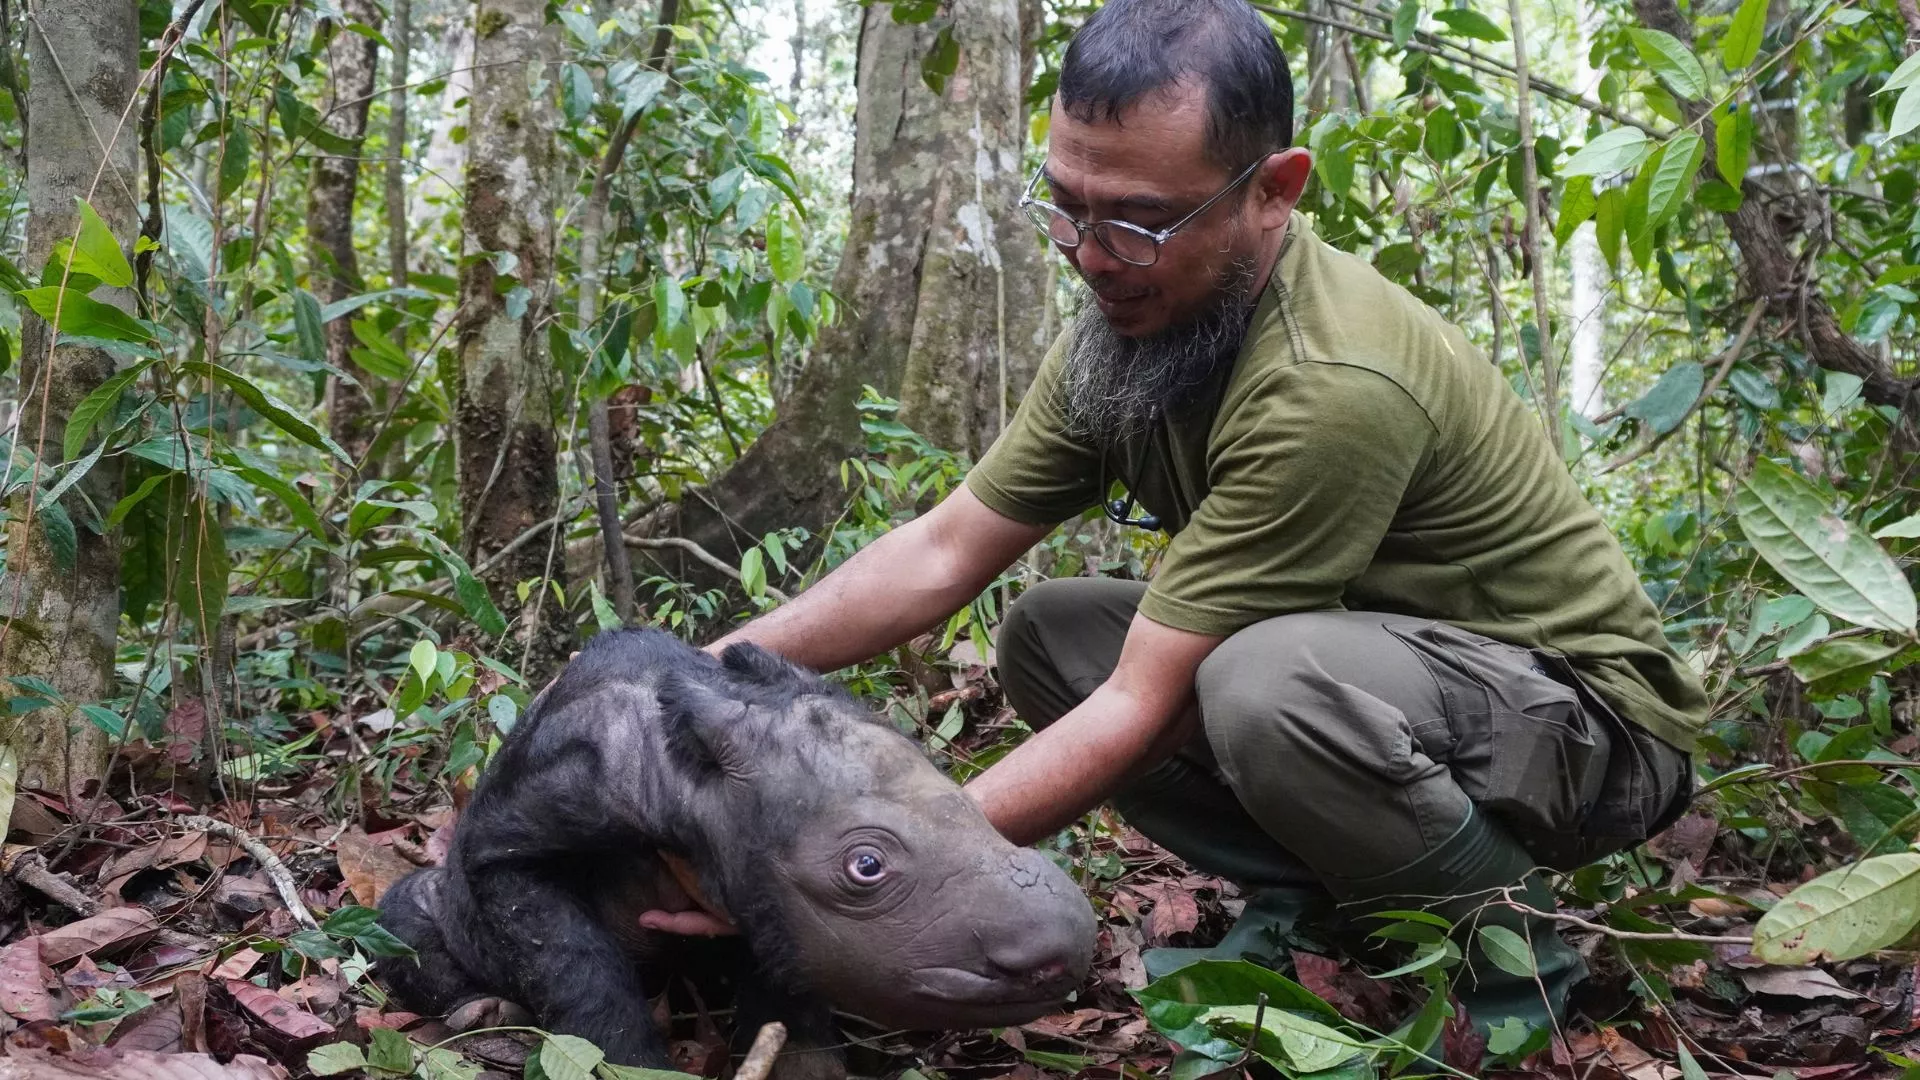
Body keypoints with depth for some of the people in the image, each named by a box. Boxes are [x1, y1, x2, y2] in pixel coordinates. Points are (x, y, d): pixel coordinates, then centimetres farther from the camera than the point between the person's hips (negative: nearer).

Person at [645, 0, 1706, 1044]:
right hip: (1359, 660, 8)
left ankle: (1511, 946, -9)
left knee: (1270, 679, -37)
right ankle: (1301, 893, 5)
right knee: (1048, 633, -1)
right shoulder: (1131, 318, -7)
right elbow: (940, 555, -3)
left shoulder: (1332, 386, -33)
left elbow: (1142, 708, -29)